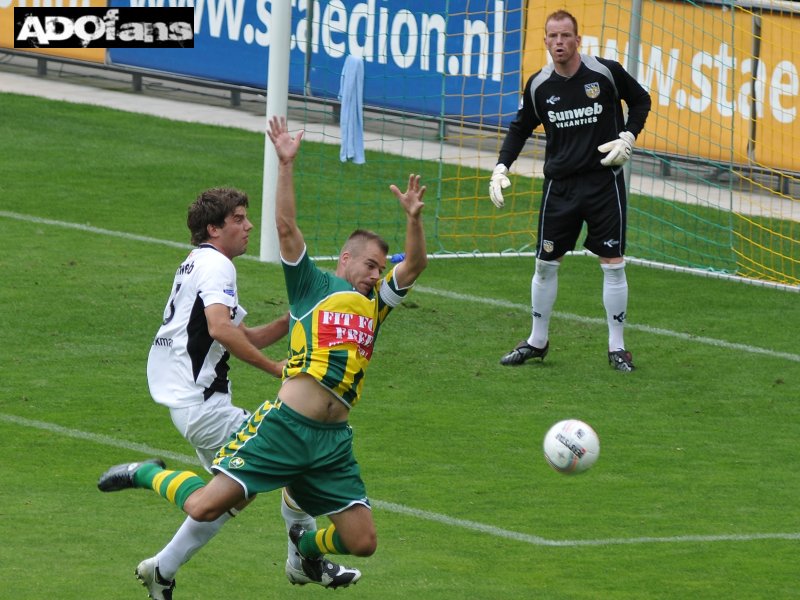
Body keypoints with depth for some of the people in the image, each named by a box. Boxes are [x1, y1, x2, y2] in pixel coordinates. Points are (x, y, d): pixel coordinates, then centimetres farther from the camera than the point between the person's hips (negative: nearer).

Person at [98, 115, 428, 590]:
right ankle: (149, 475, 21)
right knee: (205, 506, -11)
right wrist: (287, 165, -9)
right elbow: (287, 228, -2)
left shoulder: (376, 302, 20)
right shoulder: (314, 285, 7)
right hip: (286, 424, -5)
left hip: (334, 440, 5)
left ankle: (306, 543, 32)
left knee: (363, 542, -2)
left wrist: (414, 218, -7)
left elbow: (414, 265, 9)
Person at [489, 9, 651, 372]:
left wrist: (628, 137, -6)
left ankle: (616, 346, 9)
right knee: (545, 264, 6)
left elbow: (641, 101, 8)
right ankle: (537, 341, 22)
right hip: (559, 185, 2)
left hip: (605, 181, -2)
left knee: (613, 264, -3)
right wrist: (501, 168, 2)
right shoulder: (539, 85, -1)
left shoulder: (606, 73, -9)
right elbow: (520, 128, 13)